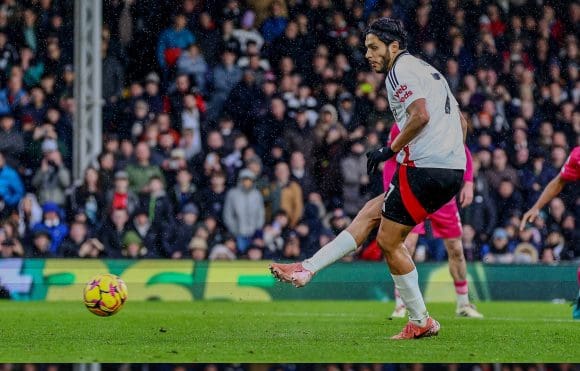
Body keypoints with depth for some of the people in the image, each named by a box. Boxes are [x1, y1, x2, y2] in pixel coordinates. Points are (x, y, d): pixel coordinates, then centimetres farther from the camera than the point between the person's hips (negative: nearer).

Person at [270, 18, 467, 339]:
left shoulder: (401, 71, -6)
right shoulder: (426, 70, 23)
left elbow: (420, 116, -22)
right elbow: (461, 122, 23)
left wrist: (390, 150, -12)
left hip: (424, 168, -9)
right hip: (451, 168, 9)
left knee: (389, 240, 2)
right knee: (370, 213, 14)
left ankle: (420, 322, 7)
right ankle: (308, 269, 14)